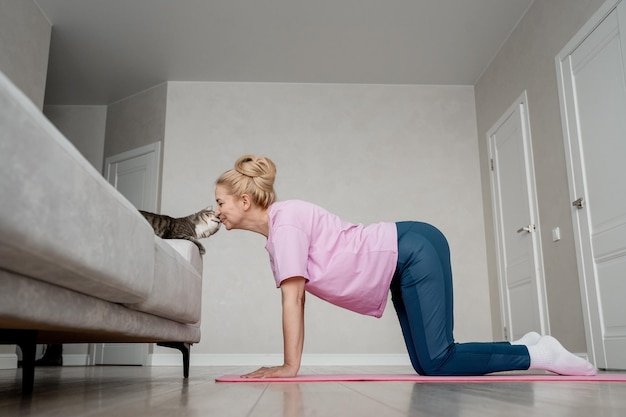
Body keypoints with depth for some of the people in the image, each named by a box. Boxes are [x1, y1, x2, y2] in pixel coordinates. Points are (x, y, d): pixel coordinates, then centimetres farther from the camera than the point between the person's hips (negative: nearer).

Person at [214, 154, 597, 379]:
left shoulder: (285, 218, -18)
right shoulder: (274, 237, 11)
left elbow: (292, 298, -21)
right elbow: (296, 300, 12)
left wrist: (291, 366, -16)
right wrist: (288, 364, 10)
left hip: (414, 251, -9)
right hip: (403, 265, 9)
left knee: (436, 362, -12)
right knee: (428, 364, 7)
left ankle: (537, 354, 6)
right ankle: (524, 346, 21)